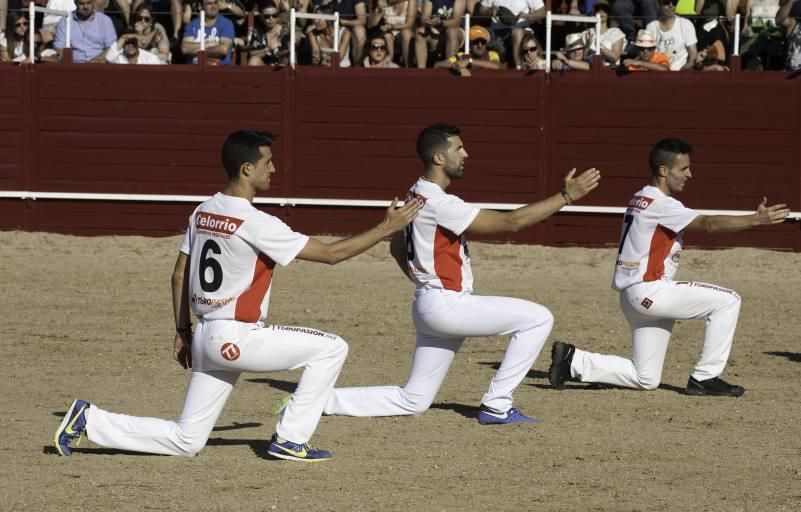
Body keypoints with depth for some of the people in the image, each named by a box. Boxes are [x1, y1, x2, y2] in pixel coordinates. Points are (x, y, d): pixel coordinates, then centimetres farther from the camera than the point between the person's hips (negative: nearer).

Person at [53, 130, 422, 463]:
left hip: (206, 337, 8)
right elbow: (331, 253, -13)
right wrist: (387, 229, -7)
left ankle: (89, 420, 5)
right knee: (331, 348, 0)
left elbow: (179, 277, 14)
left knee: (185, 441, 13)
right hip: (238, 338, -8)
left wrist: (183, 332, 23)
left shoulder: (203, 212, 8)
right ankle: (290, 440, 3)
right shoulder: (255, 223, -16)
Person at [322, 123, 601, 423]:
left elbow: (397, 247, 27)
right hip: (446, 306, -10)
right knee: (538, 319, -7)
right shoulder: (438, 203, -17)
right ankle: (496, 406, -4)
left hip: (430, 305, 10)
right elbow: (511, 222, -20)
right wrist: (566, 197, -19)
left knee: (413, 401, 13)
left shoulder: (416, 197, 12)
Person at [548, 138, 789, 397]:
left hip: (634, 297, 10)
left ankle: (573, 360, 10)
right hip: (647, 291, -10)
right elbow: (709, 224, -23)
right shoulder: (661, 204, -13)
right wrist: (756, 220, -27)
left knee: (646, 379, 14)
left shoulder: (640, 199, 17)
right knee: (727, 301, -11)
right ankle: (705, 378, -8)